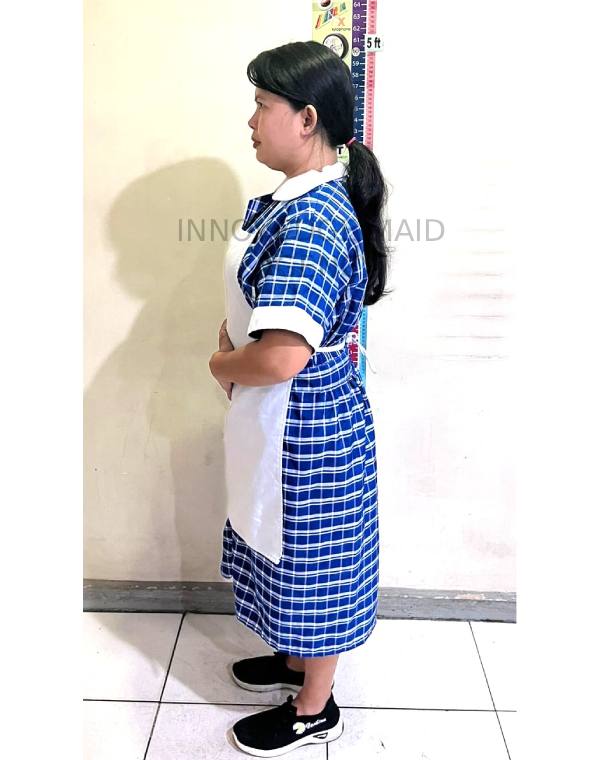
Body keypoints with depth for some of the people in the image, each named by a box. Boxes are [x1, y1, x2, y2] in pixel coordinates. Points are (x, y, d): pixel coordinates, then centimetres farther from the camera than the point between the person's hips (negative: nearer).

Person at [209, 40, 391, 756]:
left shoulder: (314, 218, -27)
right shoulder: (296, 199, 5)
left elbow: (282, 357, -34)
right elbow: (259, 294, 19)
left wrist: (223, 366, -13)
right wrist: (233, 337, 1)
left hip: (306, 422, -10)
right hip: (276, 416, 10)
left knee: (310, 559, 10)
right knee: (284, 548, 25)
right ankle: (296, 658, 49)